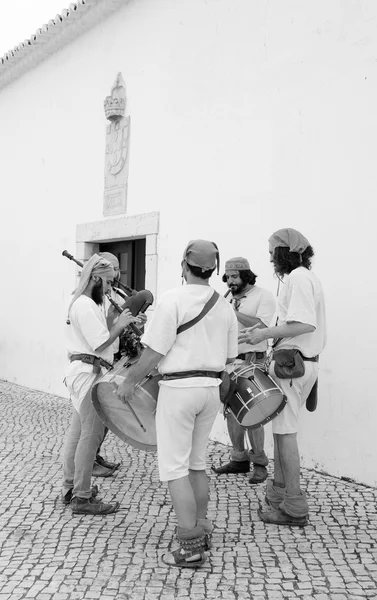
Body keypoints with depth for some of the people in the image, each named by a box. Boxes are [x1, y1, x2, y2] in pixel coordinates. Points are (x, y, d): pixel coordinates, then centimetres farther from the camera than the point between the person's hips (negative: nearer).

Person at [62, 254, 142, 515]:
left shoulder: (83, 303, 17)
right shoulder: (86, 305, -16)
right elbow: (101, 344, -18)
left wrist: (124, 322, 6)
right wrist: (120, 324, -7)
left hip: (81, 371, 11)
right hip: (89, 373, -11)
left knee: (77, 431, 15)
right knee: (91, 434, -7)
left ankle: (71, 488, 25)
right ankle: (82, 498, -1)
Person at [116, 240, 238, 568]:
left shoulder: (173, 299, -13)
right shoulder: (225, 306, 6)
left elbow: (155, 351, -14)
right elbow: (229, 356, 12)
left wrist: (130, 380, -2)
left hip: (179, 387, -6)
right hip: (212, 387, 7)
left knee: (175, 467, 0)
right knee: (197, 462, 19)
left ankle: (191, 547, 2)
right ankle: (201, 530, 28)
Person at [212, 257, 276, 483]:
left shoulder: (264, 296, -4)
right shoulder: (228, 299, 15)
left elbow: (261, 326, -18)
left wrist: (234, 312, -20)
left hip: (252, 361, -6)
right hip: (228, 361, 7)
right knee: (231, 411, 8)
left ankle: (260, 463, 5)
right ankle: (239, 459, 19)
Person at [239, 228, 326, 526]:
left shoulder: (298, 278, -14)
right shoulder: (310, 277, 16)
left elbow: (304, 324, -25)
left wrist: (264, 333, -19)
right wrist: (268, 331, 15)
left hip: (291, 363, -10)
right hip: (306, 361, 10)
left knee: (285, 432, -4)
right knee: (282, 428, 17)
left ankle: (294, 507, 3)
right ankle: (279, 493, 27)